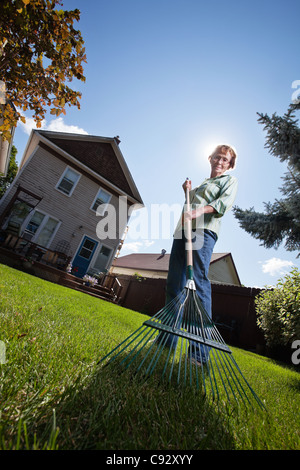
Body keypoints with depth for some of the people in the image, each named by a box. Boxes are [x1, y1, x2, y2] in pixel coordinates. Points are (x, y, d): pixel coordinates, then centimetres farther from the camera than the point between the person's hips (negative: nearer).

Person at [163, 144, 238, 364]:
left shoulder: (230, 180, 17)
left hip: (204, 230, -6)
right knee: (174, 284, 1)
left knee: (199, 283, -17)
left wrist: (198, 211, -21)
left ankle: (201, 351, -10)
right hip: (183, 231, 7)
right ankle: (168, 340, 10)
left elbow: (225, 202, -5)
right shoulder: (201, 184, 36)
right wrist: (188, 191, 19)